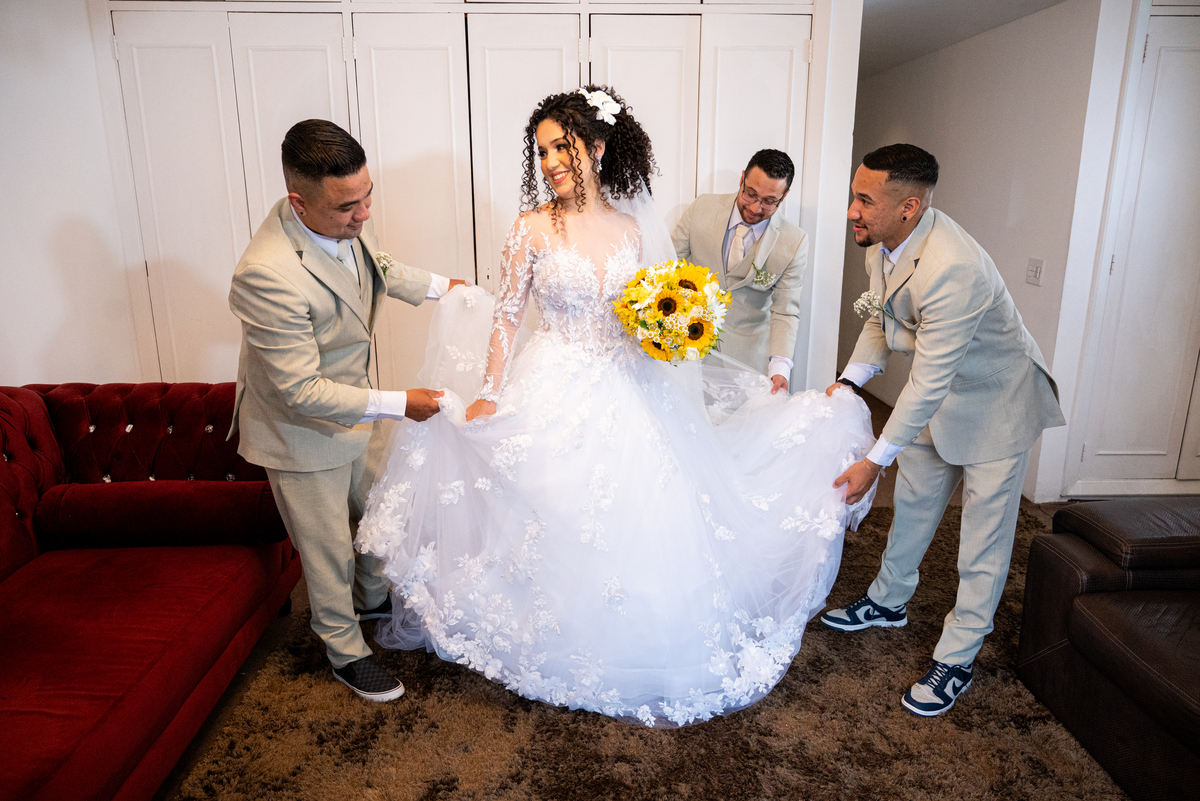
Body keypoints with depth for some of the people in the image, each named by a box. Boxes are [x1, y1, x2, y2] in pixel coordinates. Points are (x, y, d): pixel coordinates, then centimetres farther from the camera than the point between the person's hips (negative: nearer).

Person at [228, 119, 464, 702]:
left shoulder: (345, 220, -13)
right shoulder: (268, 274, -37)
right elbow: (301, 392, -31)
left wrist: (436, 285, 14)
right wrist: (398, 404, -28)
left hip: (352, 403, 8)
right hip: (302, 429, -7)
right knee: (329, 551, 13)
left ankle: (374, 599, 55)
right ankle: (346, 652, 39)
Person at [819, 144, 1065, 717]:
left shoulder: (951, 270, -38)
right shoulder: (885, 240, -10)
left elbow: (929, 383, -34)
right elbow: (881, 318, 7)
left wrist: (875, 461, -28)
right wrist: (850, 380, -5)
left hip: (996, 401, -8)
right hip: (939, 393, 8)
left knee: (984, 536, 3)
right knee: (912, 503, 20)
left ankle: (956, 659, 18)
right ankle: (887, 601, 40)